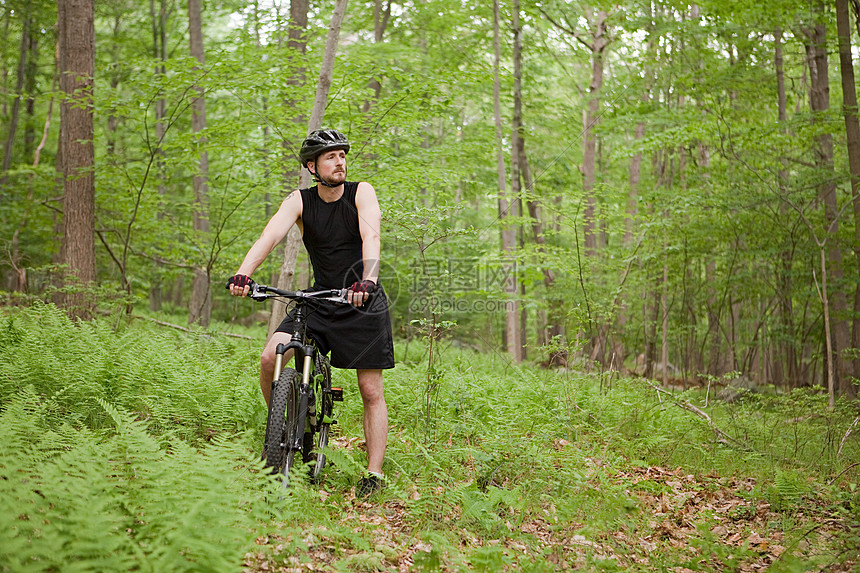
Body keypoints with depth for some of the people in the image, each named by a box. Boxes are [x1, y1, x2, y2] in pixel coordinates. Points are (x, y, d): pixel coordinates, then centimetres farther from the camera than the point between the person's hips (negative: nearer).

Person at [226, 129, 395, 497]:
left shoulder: (361, 193, -10)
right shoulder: (300, 201, -5)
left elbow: (371, 236, -28)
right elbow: (271, 234, -22)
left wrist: (368, 279, -48)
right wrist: (243, 273, -41)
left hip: (364, 302, -2)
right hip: (319, 300, 2)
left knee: (371, 393, -2)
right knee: (269, 359, -17)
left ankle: (374, 473, 8)